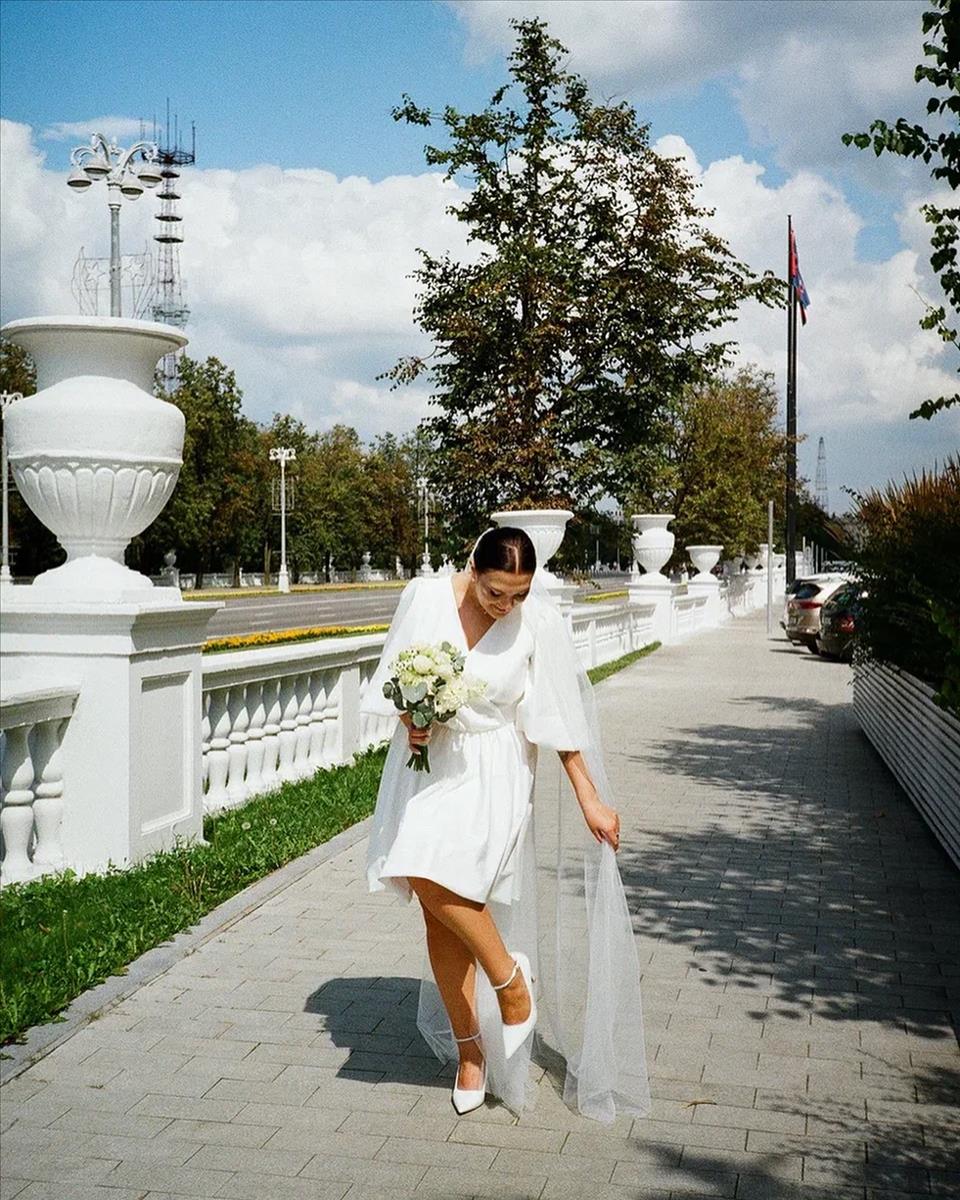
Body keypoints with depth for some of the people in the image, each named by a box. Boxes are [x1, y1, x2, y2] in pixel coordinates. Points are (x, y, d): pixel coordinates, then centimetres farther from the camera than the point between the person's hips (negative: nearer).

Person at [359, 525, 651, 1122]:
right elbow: (393, 677, 8)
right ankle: (470, 1050, 20)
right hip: (427, 764, 3)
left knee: (436, 880, -25)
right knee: (439, 913, 3)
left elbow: (560, 720, -3)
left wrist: (591, 800, -2)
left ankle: (511, 977, 1)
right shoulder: (426, 595, -6)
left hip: (493, 773, -3)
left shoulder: (540, 621, -11)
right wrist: (409, 721, -11)